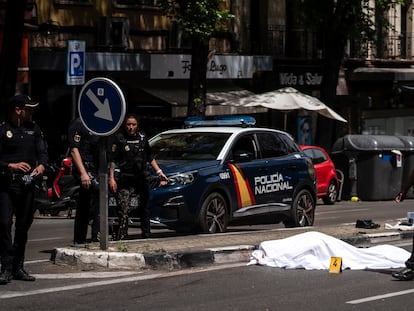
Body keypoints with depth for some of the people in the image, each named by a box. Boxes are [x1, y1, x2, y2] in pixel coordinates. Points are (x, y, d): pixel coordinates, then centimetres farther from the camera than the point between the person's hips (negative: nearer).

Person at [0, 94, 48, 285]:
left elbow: (42, 151, 8)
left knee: (23, 226, 10)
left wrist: (41, 165, -12)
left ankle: (18, 267, 19)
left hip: (27, 183, 5)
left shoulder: (34, 129, 12)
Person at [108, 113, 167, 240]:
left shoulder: (142, 137, 10)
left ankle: (146, 235, 23)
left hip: (142, 178, 5)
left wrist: (159, 171, 14)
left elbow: (150, 157, 20)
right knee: (123, 210, -14)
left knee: (144, 208, 13)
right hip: (125, 179, -5)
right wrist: (111, 178, -9)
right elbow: (112, 160, -2)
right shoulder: (118, 138, -2)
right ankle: (120, 237, -15)